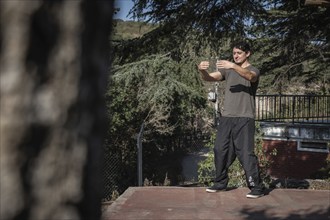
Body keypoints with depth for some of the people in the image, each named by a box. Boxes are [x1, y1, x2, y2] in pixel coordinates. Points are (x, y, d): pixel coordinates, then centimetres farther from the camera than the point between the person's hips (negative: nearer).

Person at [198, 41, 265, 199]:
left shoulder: (253, 70, 2)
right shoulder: (228, 70, 15)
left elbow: (249, 76, -23)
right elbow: (209, 78, 1)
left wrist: (233, 66, -39)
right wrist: (202, 70, -21)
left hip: (244, 118, -5)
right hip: (226, 117, 5)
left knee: (246, 153, -8)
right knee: (220, 150, 9)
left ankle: (257, 188, 1)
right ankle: (220, 183, 24)